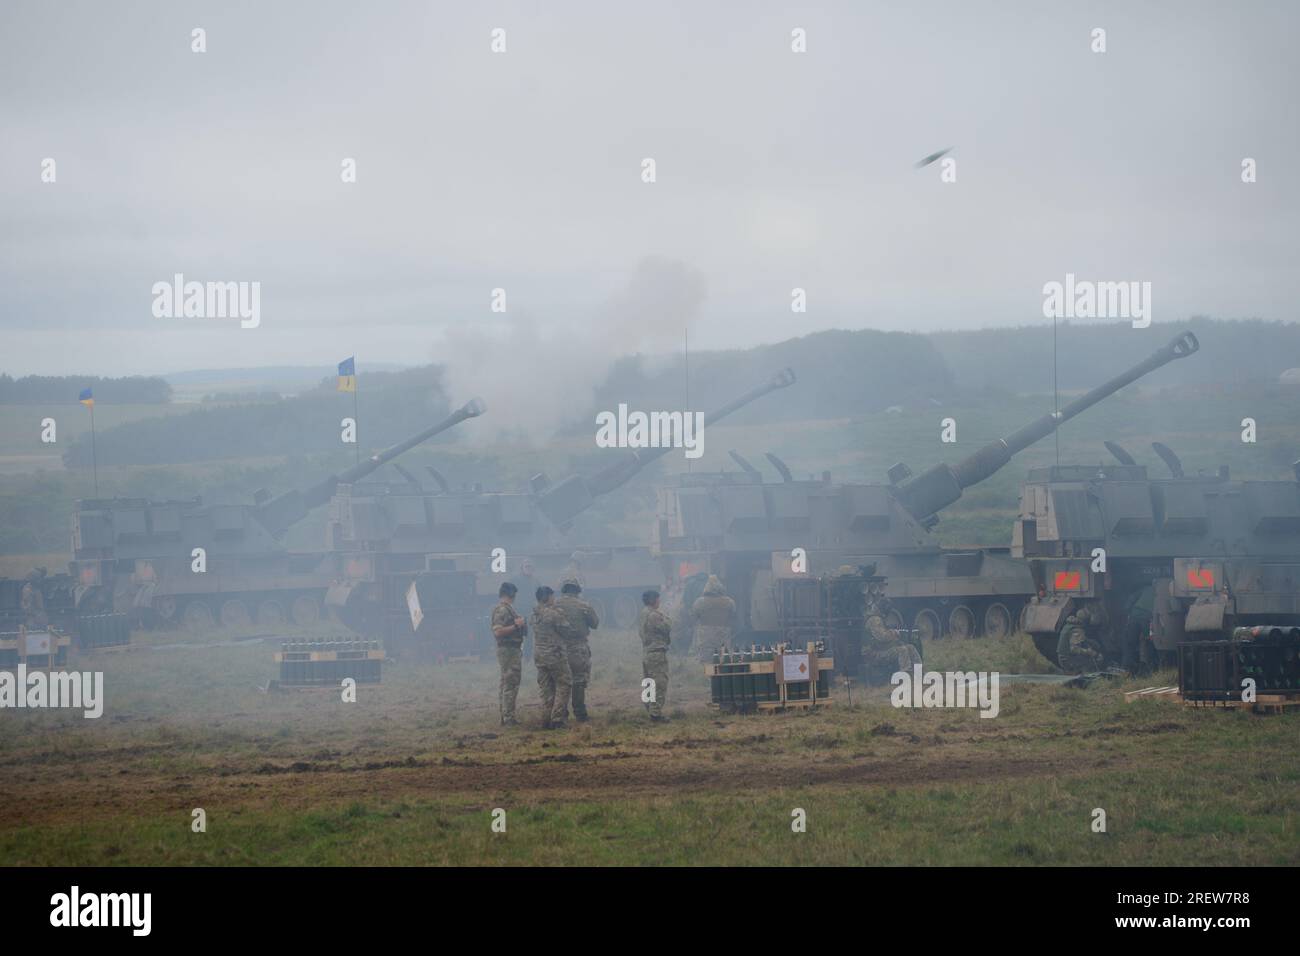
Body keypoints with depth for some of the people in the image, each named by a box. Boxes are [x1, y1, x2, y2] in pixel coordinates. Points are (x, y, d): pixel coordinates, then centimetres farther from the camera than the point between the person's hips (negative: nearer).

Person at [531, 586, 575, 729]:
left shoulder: (535, 614, 5)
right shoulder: (556, 613, -15)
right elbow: (566, 632, -10)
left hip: (539, 656, 7)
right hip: (555, 655, -7)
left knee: (546, 689, 12)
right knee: (563, 686, 2)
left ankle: (547, 720, 10)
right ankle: (558, 719, -5)